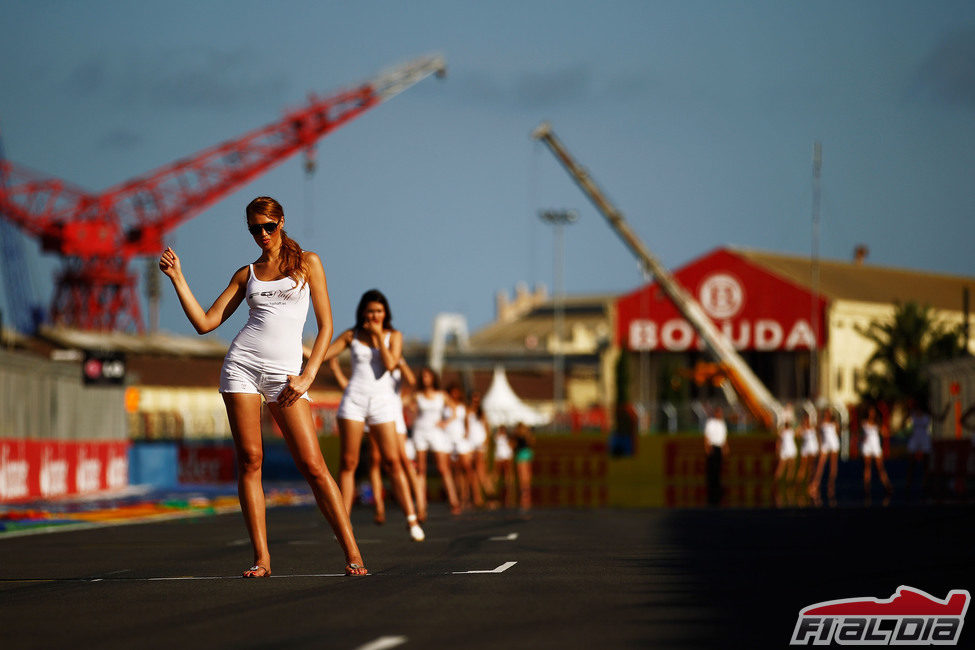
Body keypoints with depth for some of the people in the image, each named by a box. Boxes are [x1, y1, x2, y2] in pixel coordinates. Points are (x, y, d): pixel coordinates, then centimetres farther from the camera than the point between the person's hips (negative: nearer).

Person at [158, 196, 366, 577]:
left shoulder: (307, 263, 9)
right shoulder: (247, 274, 15)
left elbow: (325, 325, 5)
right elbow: (205, 323, 11)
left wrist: (308, 376, -5)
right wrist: (177, 277, 5)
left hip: (284, 373, -2)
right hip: (242, 365, 2)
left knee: (313, 465, -10)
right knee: (249, 461, -5)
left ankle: (352, 555, -11)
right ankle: (262, 559, -2)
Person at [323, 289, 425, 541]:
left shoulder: (393, 336, 9)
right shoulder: (352, 335, 10)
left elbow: (390, 364, -7)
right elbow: (322, 355, 5)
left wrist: (378, 335, -4)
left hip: (382, 400, -1)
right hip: (354, 399, 1)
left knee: (393, 461, -8)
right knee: (348, 462, -3)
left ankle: (411, 519, -5)